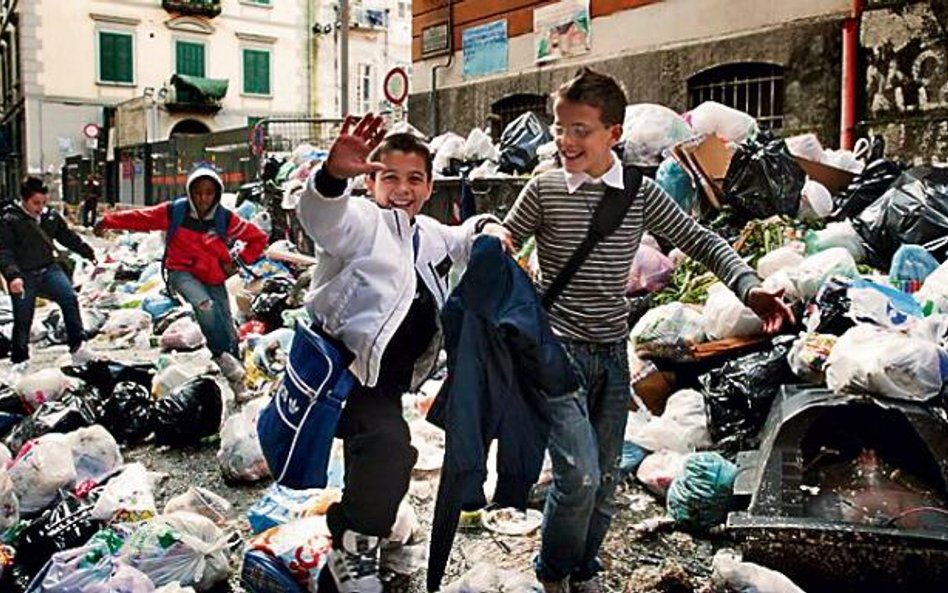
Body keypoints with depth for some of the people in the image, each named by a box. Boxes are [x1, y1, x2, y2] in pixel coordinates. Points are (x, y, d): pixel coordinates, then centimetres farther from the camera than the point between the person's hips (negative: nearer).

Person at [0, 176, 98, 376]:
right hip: (23, 275, -3)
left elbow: (69, 237, 15)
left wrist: (90, 254, 16)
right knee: (22, 319, 4)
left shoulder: (51, 216, 3)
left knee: (70, 299, -17)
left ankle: (77, 347, -10)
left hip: (49, 269, 4)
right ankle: (19, 360, 22)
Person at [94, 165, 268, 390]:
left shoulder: (225, 219, -10)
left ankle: (237, 378, 19)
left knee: (228, 329, 3)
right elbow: (141, 218, 2)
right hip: (183, 273, -2)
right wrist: (108, 221, 3)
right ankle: (223, 357, -21)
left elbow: (258, 238, -2)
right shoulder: (174, 212, -9)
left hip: (214, 278, 2)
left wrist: (238, 261, -7)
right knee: (205, 306, -33)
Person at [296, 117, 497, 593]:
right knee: (389, 450, -30)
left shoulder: (429, 234, 14)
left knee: (375, 467, 19)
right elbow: (320, 216, -35)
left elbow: (458, 242, 36)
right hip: (344, 370, -9)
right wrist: (334, 175, -58)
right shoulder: (361, 222, -12)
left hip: (389, 381, 9)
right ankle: (355, 550, -10)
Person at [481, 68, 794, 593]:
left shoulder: (640, 194, 1)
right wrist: (491, 230, -18)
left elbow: (700, 241, 2)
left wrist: (749, 286, -13)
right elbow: (501, 246, 5)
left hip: (612, 354, 3)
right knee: (579, 477, -13)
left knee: (605, 481, 13)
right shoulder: (544, 190, -4)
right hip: (558, 350, -3)